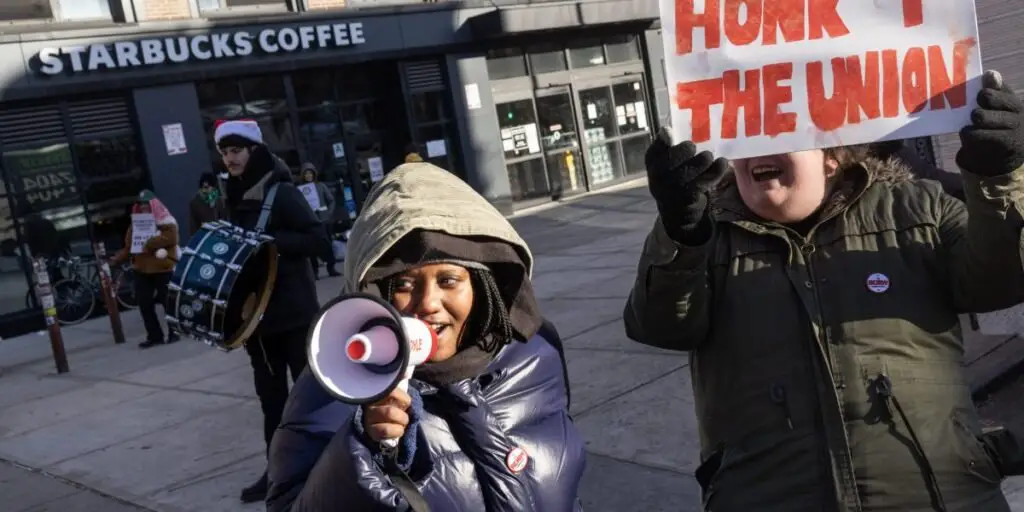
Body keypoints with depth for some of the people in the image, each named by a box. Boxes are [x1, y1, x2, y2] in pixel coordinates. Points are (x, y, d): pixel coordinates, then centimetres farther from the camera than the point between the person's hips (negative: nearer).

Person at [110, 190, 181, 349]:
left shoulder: (167, 222, -3)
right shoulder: (135, 225, 12)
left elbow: (170, 238, -21)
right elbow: (128, 247, 8)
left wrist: (149, 244, -23)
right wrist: (117, 259, -8)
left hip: (164, 269, -5)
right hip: (142, 271, 5)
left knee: (168, 302, 2)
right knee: (145, 304, 3)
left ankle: (173, 332, 16)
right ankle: (155, 336, 12)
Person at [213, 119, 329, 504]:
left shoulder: (282, 192, -11)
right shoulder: (234, 197, 11)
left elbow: (317, 238, -16)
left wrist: (269, 242, -24)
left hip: (292, 310, -7)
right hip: (256, 311, 7)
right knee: (270, 393, 13)